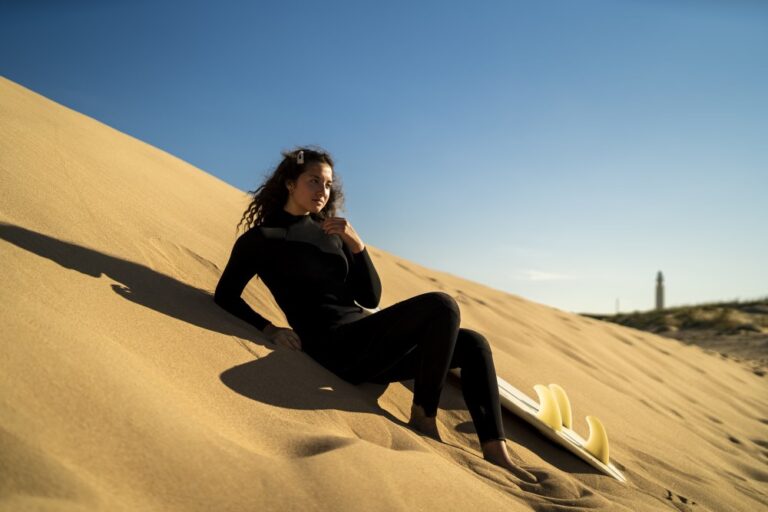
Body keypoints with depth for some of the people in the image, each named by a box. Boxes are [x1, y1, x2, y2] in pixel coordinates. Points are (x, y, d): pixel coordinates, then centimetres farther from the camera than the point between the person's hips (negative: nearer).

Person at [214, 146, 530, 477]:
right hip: (336, 346, -7)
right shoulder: (260, 238, 2)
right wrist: (269, 329, -14)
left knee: (474, 345, 3)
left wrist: (357, 245, -4)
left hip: (366, 342, 7)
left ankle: (495, 453, 2)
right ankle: (423, 418, -13)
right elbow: (225, 295, 0)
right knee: (442, 306, -24)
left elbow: (371, 298, 10)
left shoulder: (331, 232, 17)